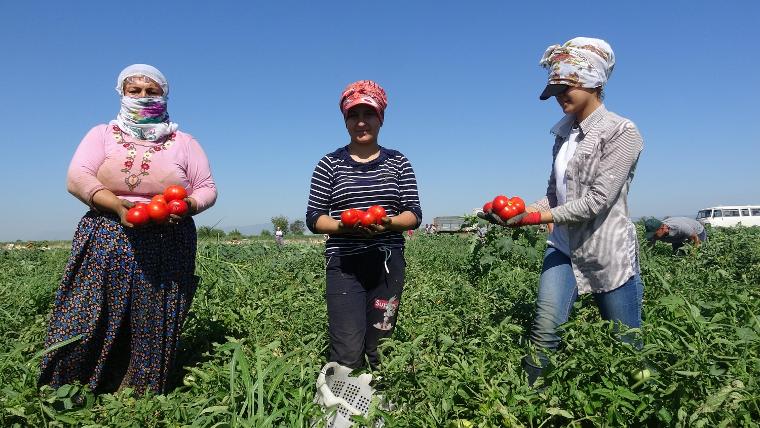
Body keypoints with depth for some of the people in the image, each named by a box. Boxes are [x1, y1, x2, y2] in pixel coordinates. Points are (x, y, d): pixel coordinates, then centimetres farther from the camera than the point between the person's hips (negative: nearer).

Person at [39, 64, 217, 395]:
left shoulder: (184, 143, 11)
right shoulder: (102, 135, 11)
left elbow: (207, 189, 8)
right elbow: (77, 178, -2)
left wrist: (187, 206, -15)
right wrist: (117, 205, -19)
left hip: (166, 252, 0)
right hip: (105, 246, 1)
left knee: (152, 329, 1)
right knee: (85, 324, -3)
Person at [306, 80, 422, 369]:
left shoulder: (398, 162, 10)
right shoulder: (330, 164, 6)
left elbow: (414, 214, 7)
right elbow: (314, 218, 3)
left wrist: (389, 222, -14)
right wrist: (342, 225, -17)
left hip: (388, 263, 2)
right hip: (344, 265, -1)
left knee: (380, 350, 8)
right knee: (348, 354, -8)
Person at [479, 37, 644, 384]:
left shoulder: (622, 132, -9)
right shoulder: (563, 134, 10)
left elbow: (598, 199, -19)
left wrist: (541, 217, -23)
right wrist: (522, 212, -7)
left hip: (609, 254, -4)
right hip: (563, 248, 5)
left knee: (626, 349, 10)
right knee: (545, 329, -12)